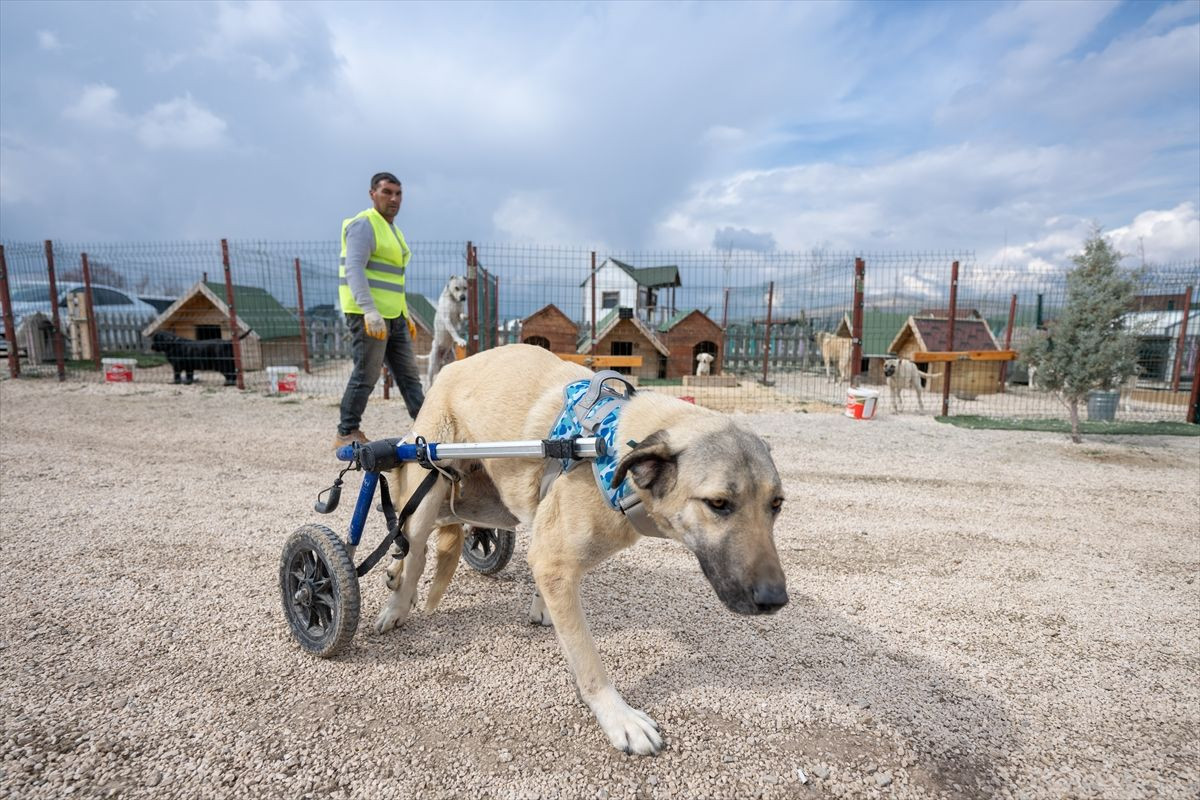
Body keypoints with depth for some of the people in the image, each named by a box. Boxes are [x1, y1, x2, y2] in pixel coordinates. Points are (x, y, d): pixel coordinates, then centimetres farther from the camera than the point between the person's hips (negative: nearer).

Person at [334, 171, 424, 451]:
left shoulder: (392, 229, 21)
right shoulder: (363, 225, -9)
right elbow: (354, 269, -22)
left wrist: (406, 315, 22)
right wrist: (370, 311, -35)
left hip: (393, 315, 9)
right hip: (367, 315, -9)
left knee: (409, 373, 8)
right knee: (366, 374, -6)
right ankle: (346, 434, 6)